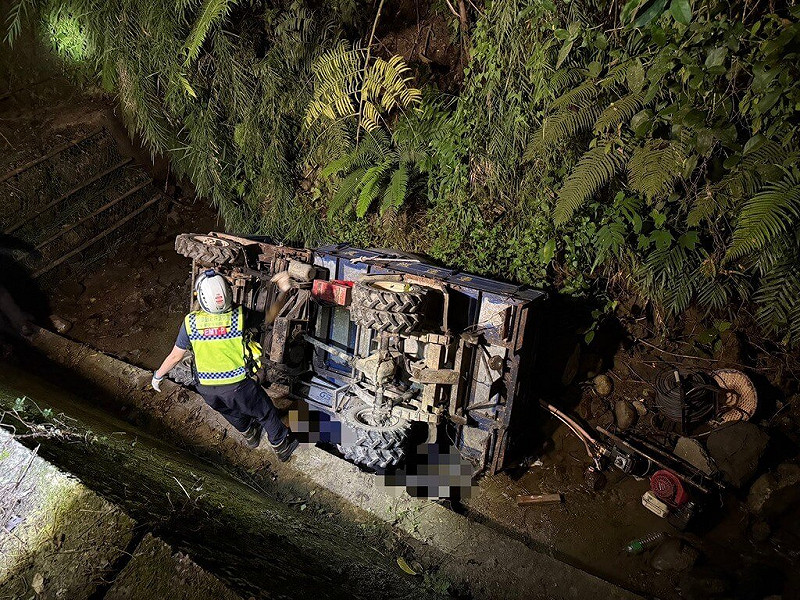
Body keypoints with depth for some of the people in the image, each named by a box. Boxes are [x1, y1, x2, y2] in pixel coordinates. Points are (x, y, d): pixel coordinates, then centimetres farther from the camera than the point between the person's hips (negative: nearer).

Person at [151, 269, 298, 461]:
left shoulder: (190, 322, -17)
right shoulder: (240, 316, -24)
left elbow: (175, 356, -5)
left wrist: (157, 375, 13)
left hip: (207, 391, 3)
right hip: (238, 386, -3)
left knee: (232, 412, 35)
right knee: (265, 413, 25)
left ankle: (250, 435, 62)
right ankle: (281, 447, 46)